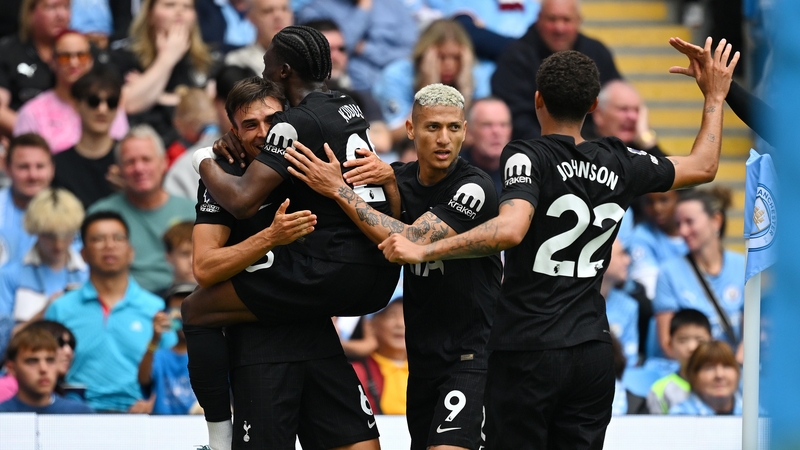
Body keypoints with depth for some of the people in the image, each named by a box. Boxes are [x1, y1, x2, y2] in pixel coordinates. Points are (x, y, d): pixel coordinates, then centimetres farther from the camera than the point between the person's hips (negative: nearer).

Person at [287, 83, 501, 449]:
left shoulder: (475, 189, -17)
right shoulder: (401, 179, 6)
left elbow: (411, 242, -25)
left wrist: (339, 189, -24)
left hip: (472, 354, -7)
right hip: (423, 356, 7)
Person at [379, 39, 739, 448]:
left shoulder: (527, 157, -9)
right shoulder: (619, 164, 7)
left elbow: (510, 230, -27)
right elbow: (703, 166, 22)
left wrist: (423, 252, -25)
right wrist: (714, 97, 35)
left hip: (527, 351, -5)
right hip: (592, 352, 5)